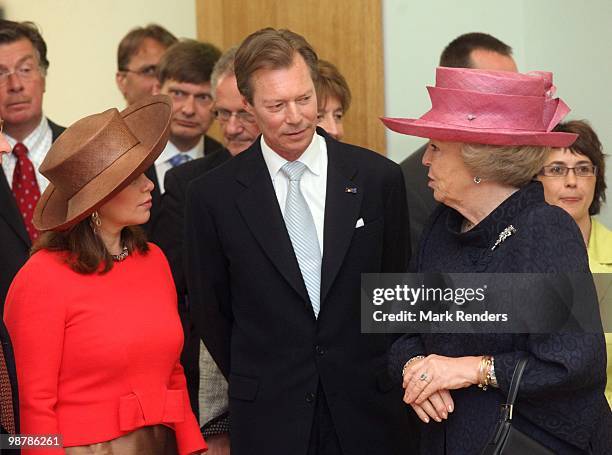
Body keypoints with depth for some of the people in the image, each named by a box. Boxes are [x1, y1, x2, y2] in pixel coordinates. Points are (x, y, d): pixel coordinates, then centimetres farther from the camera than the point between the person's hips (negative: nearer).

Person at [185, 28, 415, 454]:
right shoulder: (213, 196, -3)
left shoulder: (379, 177, -2)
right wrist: (260, 384, 8)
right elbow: (210, 309, 6)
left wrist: (383, 379, 5)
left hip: (369, 411, 1)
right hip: (269, 419, -1)